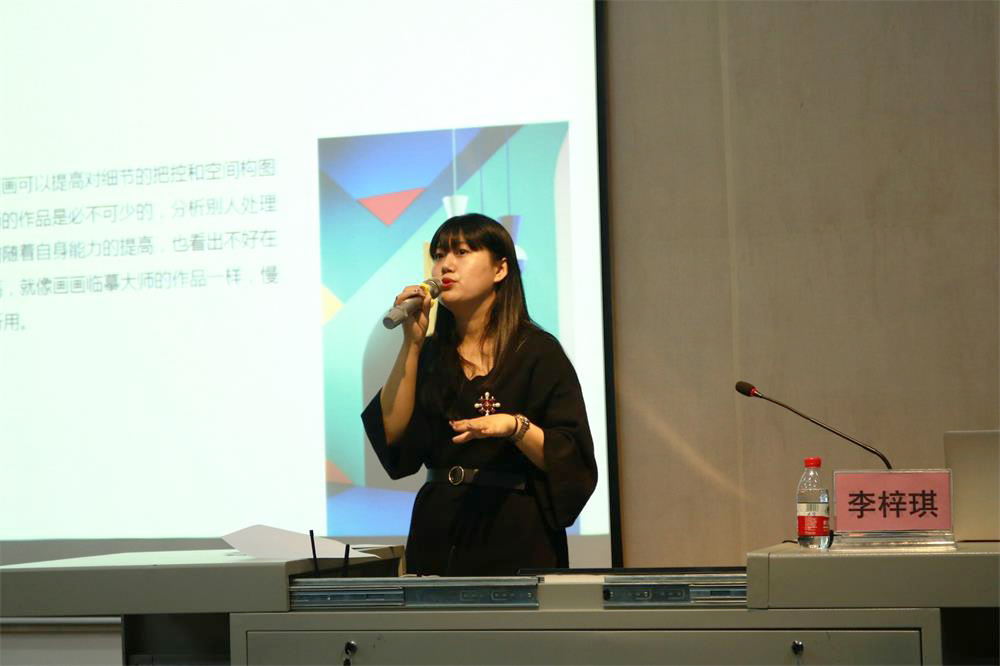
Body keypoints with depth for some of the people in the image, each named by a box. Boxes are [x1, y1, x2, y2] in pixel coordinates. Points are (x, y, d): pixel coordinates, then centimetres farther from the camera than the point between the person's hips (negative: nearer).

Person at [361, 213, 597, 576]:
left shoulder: (538, 351, -4)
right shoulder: (430, 354, 10)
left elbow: (573, 461, -8)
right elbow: (393, 439, -5)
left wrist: (516, 426, -25)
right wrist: (411, 343, -5)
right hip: (439, 537, 4)